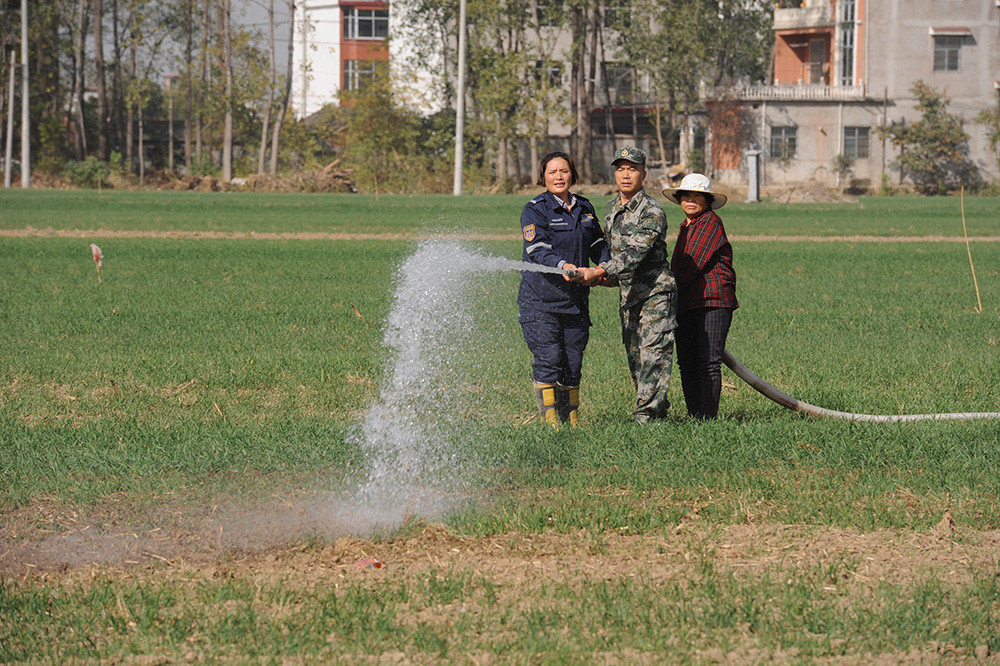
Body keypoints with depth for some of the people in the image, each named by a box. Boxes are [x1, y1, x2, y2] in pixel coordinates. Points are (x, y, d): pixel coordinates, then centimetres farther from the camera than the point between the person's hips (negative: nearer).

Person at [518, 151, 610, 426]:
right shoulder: (534, 210, -6)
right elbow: (537, 249, -18)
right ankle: (549, 419, -6)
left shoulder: (584, 208, 13)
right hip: (540, 300, -5)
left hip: (576, 299, 5)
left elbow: (598, 243, 20)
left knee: (573, 363, 7)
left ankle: (571, 418, 16)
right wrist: (561, 265, -35)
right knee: (548, 360, -11)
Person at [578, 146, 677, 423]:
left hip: (656, 293, -8)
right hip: (628, 295, 8)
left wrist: (600, 271, -33)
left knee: (653, 353, -13)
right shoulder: (611, 208, 12)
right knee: (635, 358, 8)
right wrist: (611, 277, 8)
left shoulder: (652, 212, -15)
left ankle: (646, 413, -17)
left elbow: (635, 253, -26)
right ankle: (659, 410, 17)